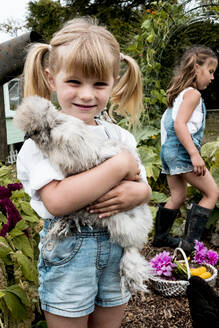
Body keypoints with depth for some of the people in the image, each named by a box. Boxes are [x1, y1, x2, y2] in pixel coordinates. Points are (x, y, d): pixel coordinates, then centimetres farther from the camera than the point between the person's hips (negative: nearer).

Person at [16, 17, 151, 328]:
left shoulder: (120, 136, 4)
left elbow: (143, 185, 7)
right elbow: (56, 201, -26)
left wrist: (138, 193, -18)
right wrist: (121, 165, -23)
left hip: (119, 250, 5)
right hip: (68, 253, -4)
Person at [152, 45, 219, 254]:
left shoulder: (179, 92, 19)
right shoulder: (193, 93, -10)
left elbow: (168, 121, 22)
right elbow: (180, 124, -21)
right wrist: (195, 155, -26)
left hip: (168, 149, 10)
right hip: (181, 150, -10)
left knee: (178, 197, 18)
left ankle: (161, 237, 29)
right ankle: (190, 242, -5)